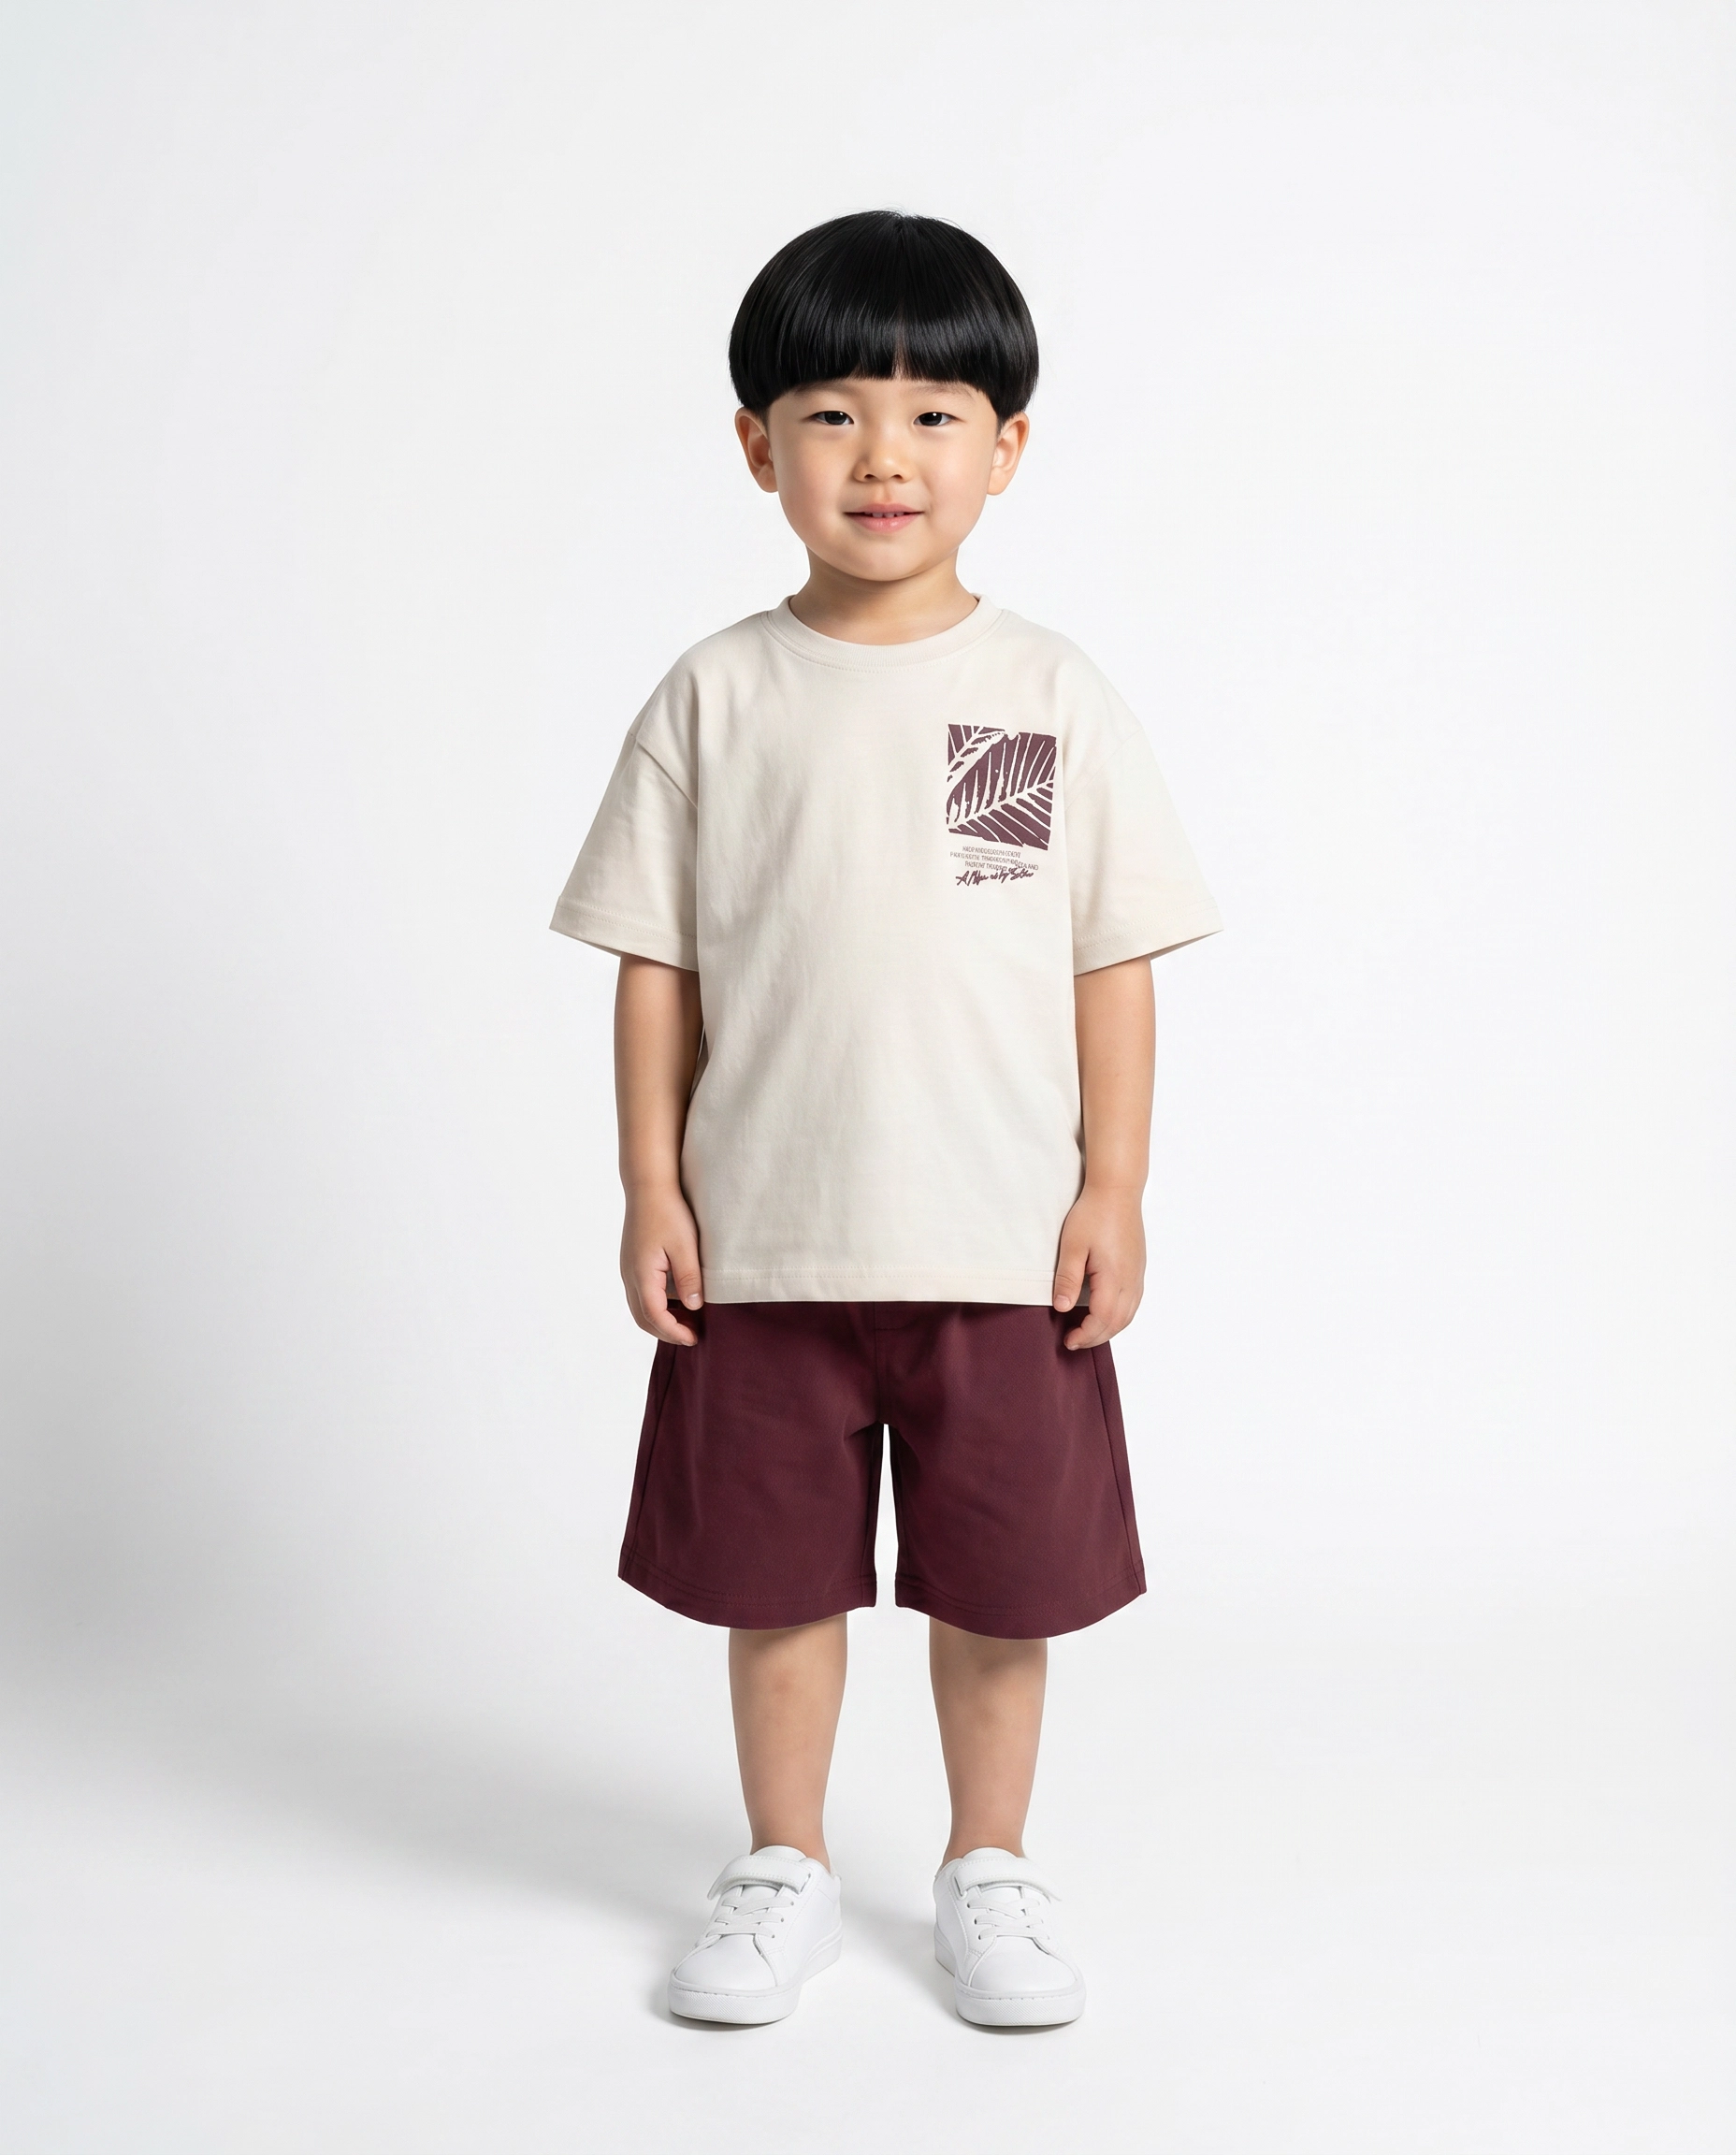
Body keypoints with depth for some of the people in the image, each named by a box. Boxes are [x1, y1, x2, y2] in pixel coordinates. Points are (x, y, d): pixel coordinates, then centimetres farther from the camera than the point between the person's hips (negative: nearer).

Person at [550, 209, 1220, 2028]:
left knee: (998, 1587, 12)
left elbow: (1113, 964, 1)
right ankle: (785, 1871, 33)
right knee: (773, 1577, 13)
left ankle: (988, 1871, 33)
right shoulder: (717, 697, 0)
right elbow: (655, 962, 2)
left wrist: (1113, 1192, -2)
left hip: (1004, 1245, 0)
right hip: (762, 1243, 1)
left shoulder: (1054, 698, -1)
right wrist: (650, 1188, -2)